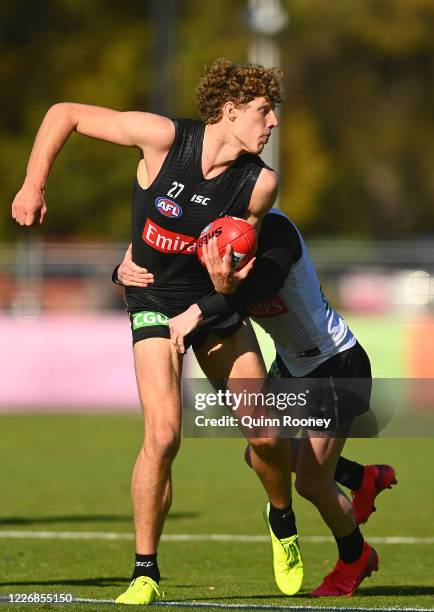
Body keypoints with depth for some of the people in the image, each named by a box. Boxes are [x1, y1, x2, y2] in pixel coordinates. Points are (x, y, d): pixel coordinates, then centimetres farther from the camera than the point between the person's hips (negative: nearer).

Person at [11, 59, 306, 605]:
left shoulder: (260, 183, -14)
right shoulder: (165, 138, -22)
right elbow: (64, 114, -12)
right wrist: (32, 187, -11)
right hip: (155, 305, -3)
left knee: (265, 434, 0)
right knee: (163, 435, -19)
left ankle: (281, 520, 33)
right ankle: (145, 573, -6)